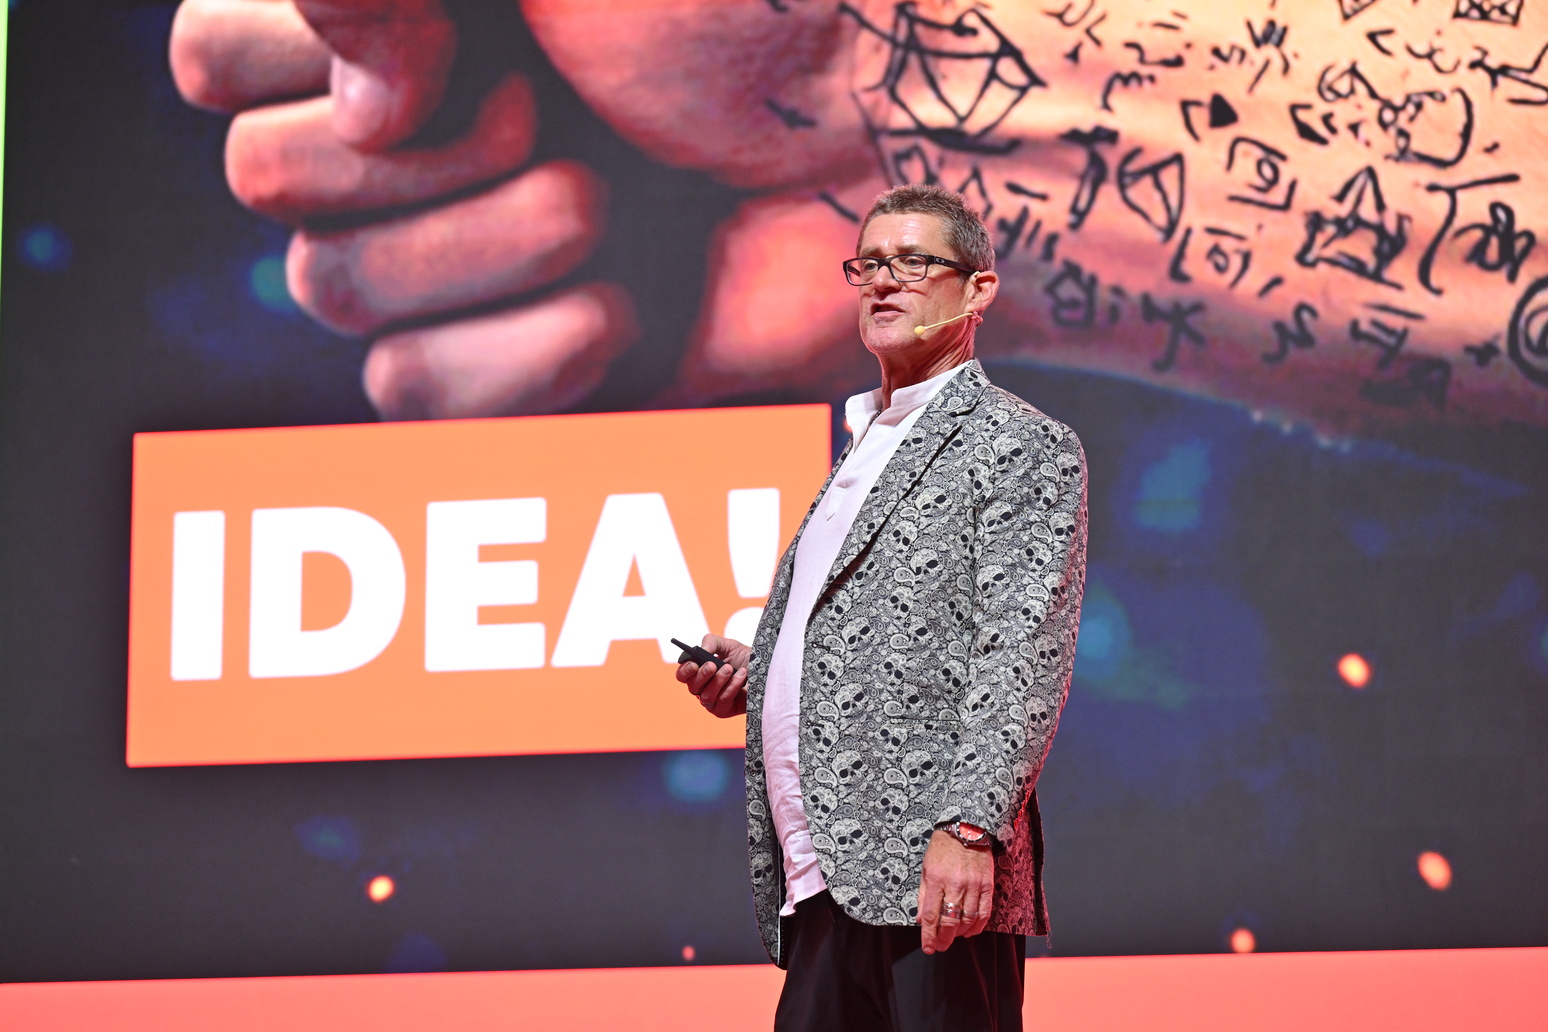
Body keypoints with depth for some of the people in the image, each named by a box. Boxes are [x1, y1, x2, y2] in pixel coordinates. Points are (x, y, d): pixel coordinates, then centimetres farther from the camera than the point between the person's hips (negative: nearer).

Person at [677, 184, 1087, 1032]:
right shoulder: (862, 455, 26)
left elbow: (1024, 657, -12)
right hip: (826, 889, 8)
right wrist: (753, 675, 13)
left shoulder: (1025, 447, -1)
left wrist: (970, 827, -23)